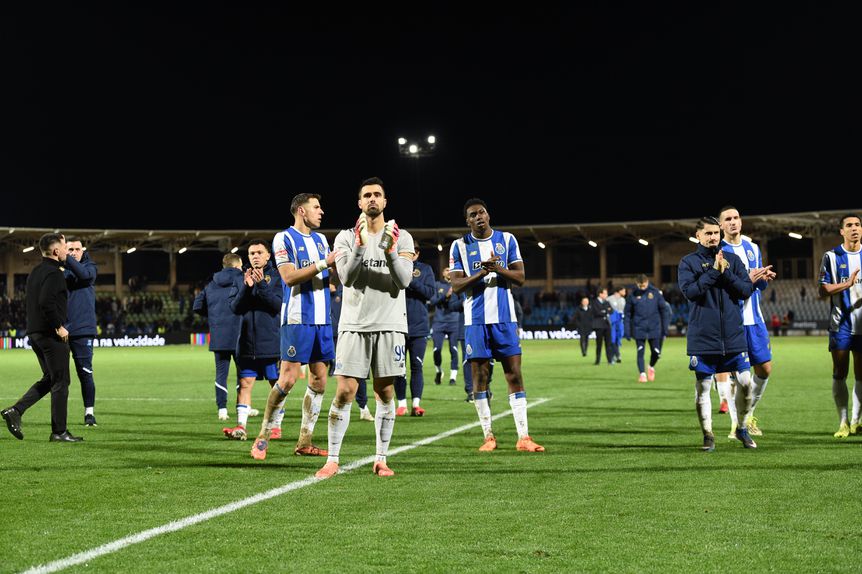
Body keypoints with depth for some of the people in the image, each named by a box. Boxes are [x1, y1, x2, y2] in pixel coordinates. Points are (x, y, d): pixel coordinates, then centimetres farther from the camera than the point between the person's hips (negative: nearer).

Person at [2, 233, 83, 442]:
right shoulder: (54, 273, -15)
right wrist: (59, 327, -19)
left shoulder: (35, 272, 15)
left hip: (35, 333, 9)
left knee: (49, 378, 18)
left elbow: (27, 301, 20)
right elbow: (46, 302, -27)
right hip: (52, 335, -9)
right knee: (60, 382, 0)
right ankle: (59, 432, 4)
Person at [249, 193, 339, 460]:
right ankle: (263, 437, -1)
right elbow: (289, 277, -15)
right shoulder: (284, 238, -4)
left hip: (322, 318, 7)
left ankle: (304, 441, 10)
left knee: (319, 380, 4)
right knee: (288, 377, -12)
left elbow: (333, 277, 21)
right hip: (297, 318, -7)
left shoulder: (320, 239, 18)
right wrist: (323, 263, -18)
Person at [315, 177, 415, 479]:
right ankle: (332, 460, 1)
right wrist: (360, 245, -21)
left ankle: (381, 459, 11)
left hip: (389, 324, 1)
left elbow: (404, 280, -6)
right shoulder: (346, 237, 5)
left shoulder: (401, 237, 5)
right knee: (344, 392, -5)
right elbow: (346, 278, -9)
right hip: (354, 324, -1)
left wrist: (390, 250, -20)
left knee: (385, 392, 3)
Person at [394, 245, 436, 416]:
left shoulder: (425, 269, 7)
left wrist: (411, 280, -14)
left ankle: (416, 404, 0)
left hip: (419, 327, 0)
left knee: (417, 367, 0)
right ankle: (401, 404, 12)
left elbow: (430, 292, -5)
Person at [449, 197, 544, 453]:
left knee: (514, 374, -3)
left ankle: (523, 436, -3)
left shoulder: (507, 240, 7)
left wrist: (498, 269, -16)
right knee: (479, 376, 1)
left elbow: (520, 277, 2)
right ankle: (488, 436, 10)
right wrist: (481, 273, -18)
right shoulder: (460, 246, 4)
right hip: (476, 319, 0)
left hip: (505, 317, 1)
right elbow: (456, 285, -2)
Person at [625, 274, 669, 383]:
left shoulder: (656, 292, -1)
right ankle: (642, 374, 4)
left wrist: (665, 329, 1)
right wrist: (627, 332, 1)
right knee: (640, 352, -5)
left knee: (656, 352, 3)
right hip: (639, 329, 0)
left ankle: (651, 367, 31)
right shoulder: (632, 295, -1)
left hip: (654, 328, 0)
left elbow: (664, 310, 3)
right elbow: (628, 314, 4)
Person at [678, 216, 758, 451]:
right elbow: (689, 291, -13)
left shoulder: (733, 260, 9)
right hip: (702, 337, -2)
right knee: (702, 387, 1)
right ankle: (708, 435, 13)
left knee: (745, 382, -1)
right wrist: (714, 271, -16)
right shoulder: (688, 262, 2)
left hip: (733, 335, 2)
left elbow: (747, 290, 1)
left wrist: (727, 273, -12)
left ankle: (742, 428, 19)